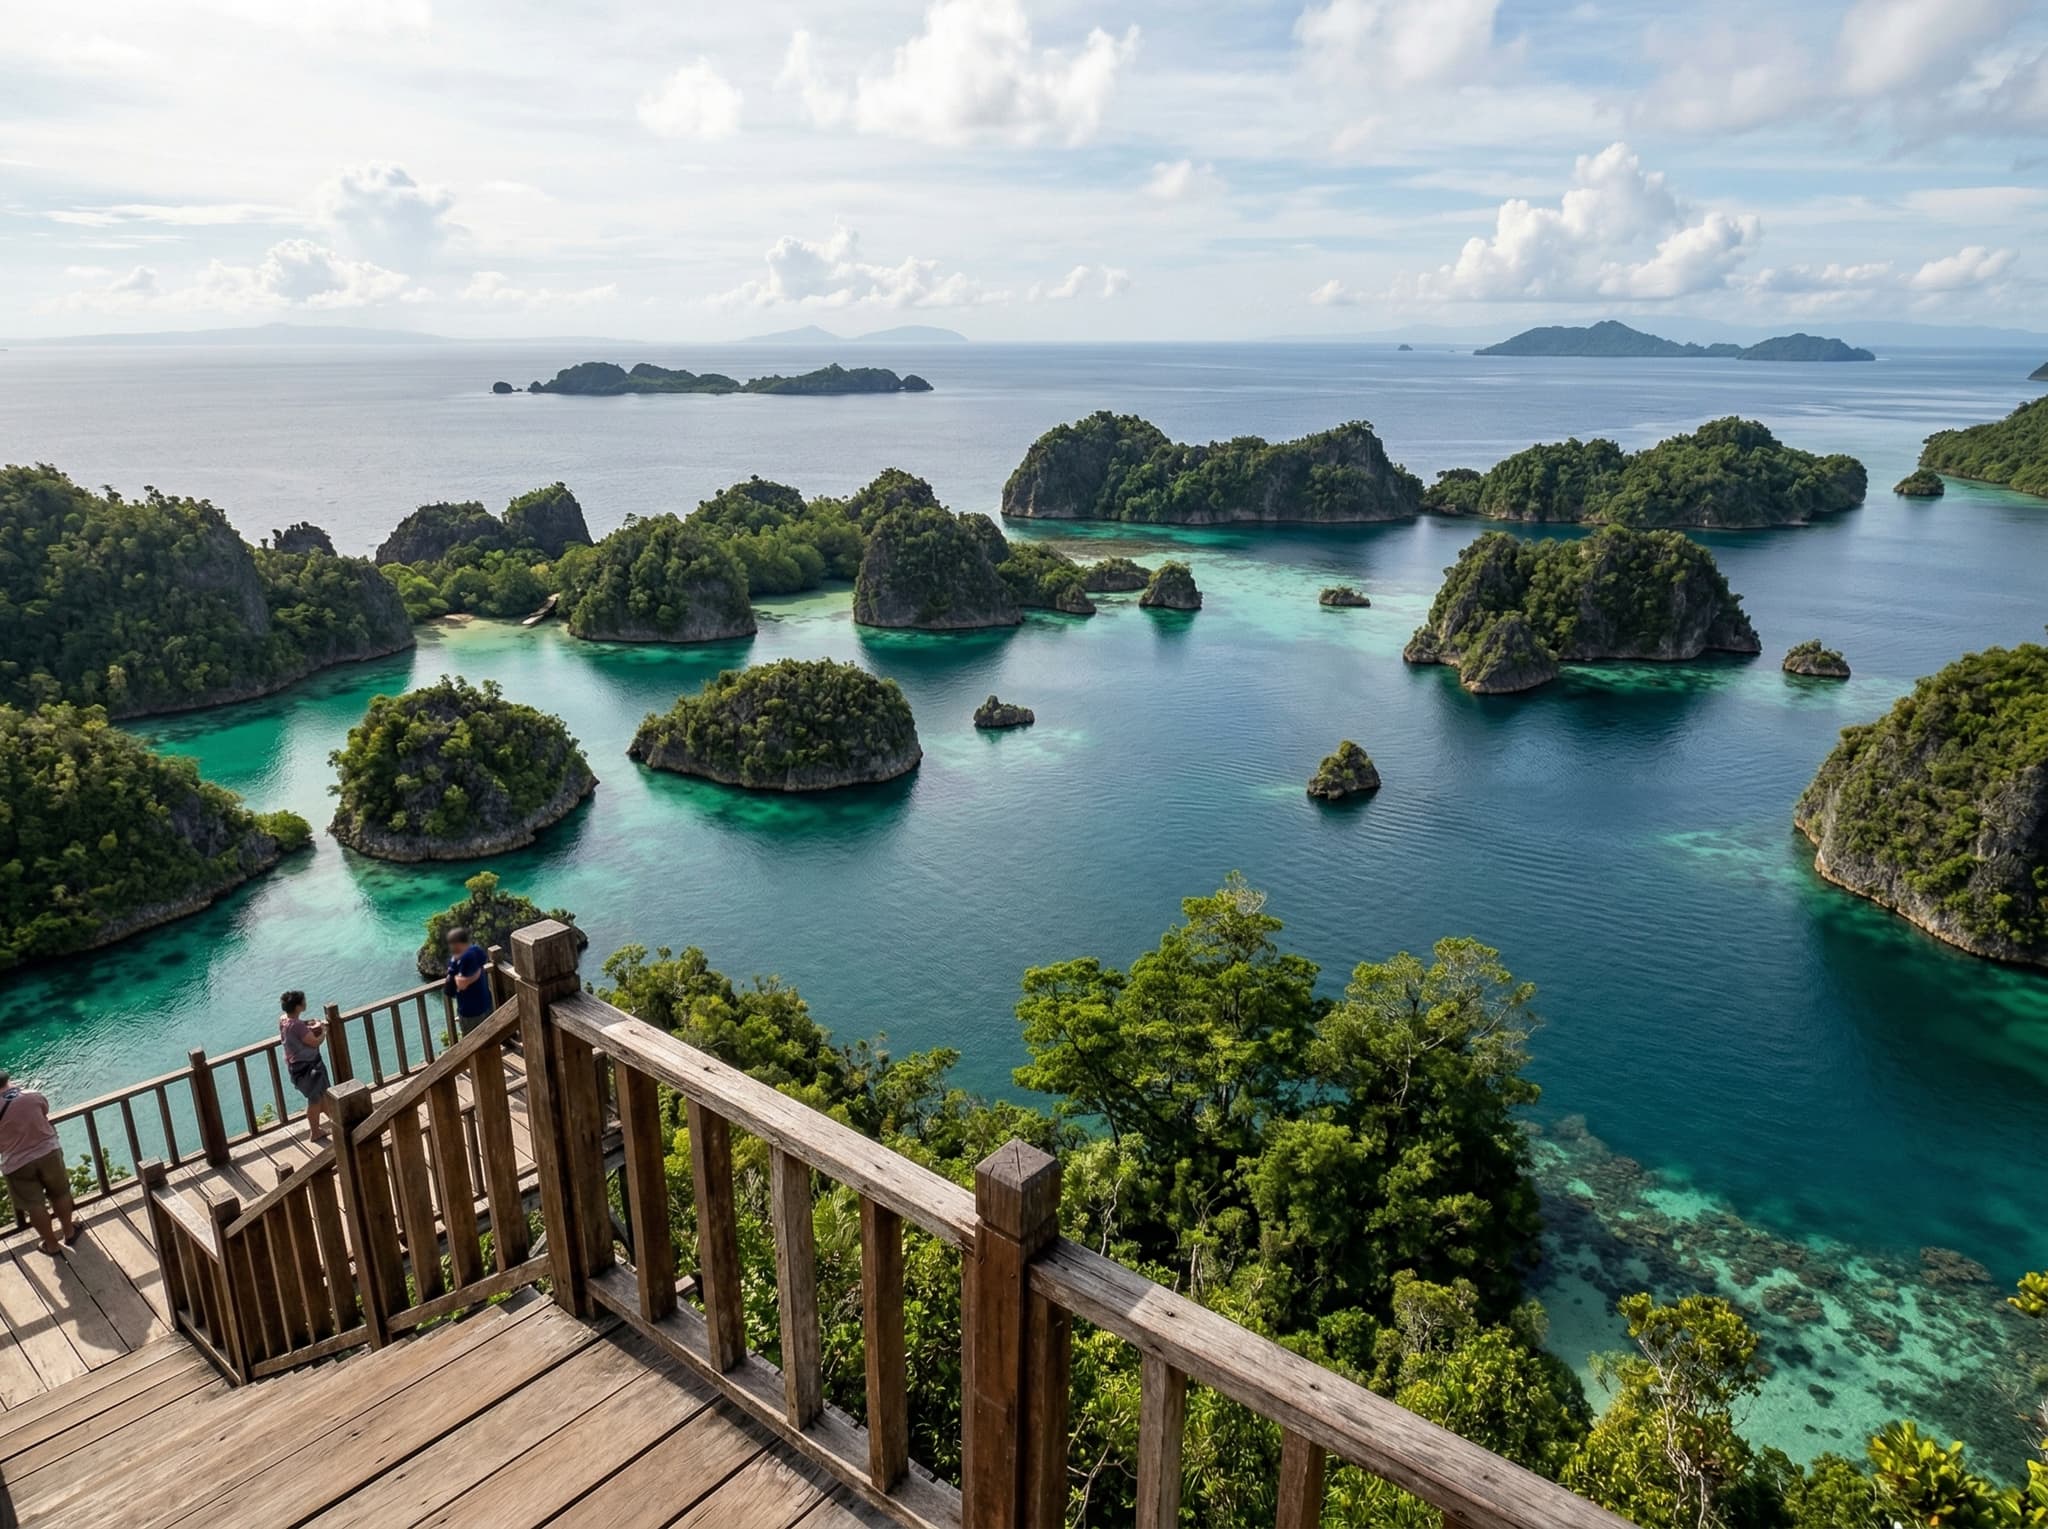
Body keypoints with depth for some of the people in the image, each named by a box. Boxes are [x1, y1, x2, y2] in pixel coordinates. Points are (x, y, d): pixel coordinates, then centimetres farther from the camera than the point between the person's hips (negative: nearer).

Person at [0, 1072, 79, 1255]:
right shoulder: (32, 1095, -6)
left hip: (17, 1164, -1)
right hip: (48, 1152, 1)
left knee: (35, 1206, 16)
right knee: (60, 1194, 22)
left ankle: (51, 1245, 30)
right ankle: (69, 1233, 38)